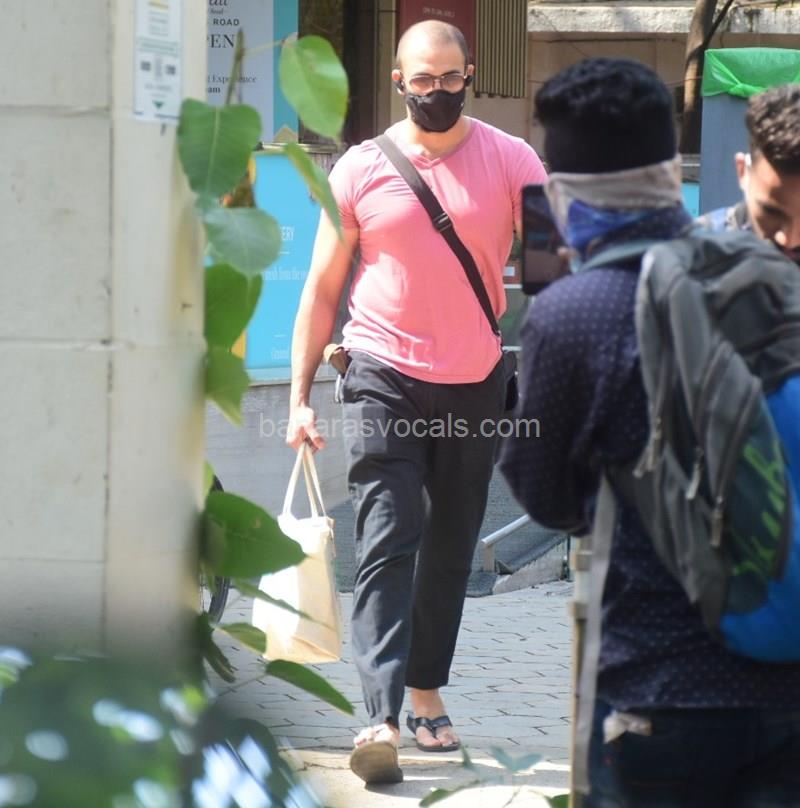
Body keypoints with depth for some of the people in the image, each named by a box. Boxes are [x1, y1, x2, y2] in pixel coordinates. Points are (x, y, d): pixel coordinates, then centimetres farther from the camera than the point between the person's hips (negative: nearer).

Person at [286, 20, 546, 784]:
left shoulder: (511, 161, 0)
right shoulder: (360, 169, 0)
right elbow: (323, 287, 6)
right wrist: (300, 395, 1)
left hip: (475, 382, 2)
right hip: (384, 377, -2)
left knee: (450, 548, 11)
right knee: (386, 546, -11)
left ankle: (427, 693, 26)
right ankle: (381, 720, -19)